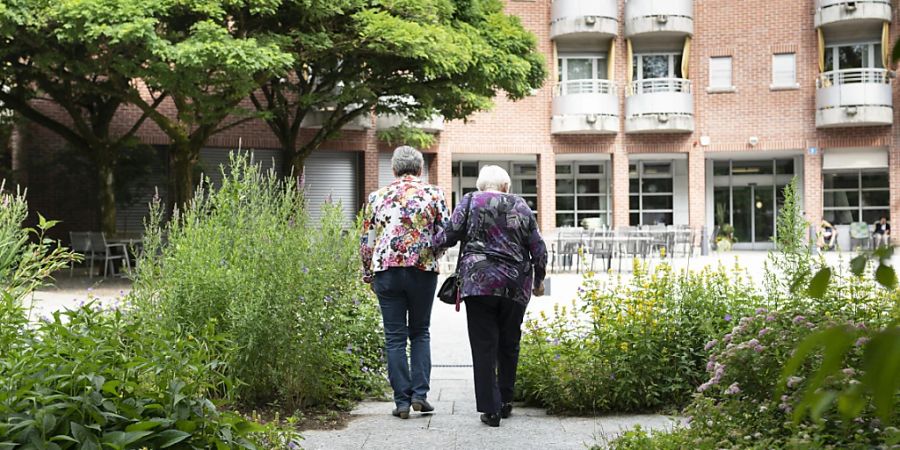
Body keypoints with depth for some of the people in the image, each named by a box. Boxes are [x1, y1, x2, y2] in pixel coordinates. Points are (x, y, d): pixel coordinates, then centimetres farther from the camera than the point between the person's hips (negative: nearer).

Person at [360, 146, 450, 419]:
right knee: (420, 332, 14)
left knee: (395, 337, 5)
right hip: (423, 270, 0)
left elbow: (366, 241, 7)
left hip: (386, 271, 0)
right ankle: (420, 394, 5)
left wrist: (367, 274, 18)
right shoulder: (433, 195, 2)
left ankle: (402, 401, 6)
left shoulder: (377, 197, 7)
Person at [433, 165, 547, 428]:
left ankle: (490, 408, -1)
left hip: (479, 282, -2)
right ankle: (506, 402, 23)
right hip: (516, 286, 3)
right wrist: (538, 280, 21)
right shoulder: (520, 206, 11)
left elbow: (450, 235, -3)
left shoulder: (470, 201, 4)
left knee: (484, 346, 0)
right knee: (509, 344, 15)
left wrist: (434, 243, 18)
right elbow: (538, 248, 9)